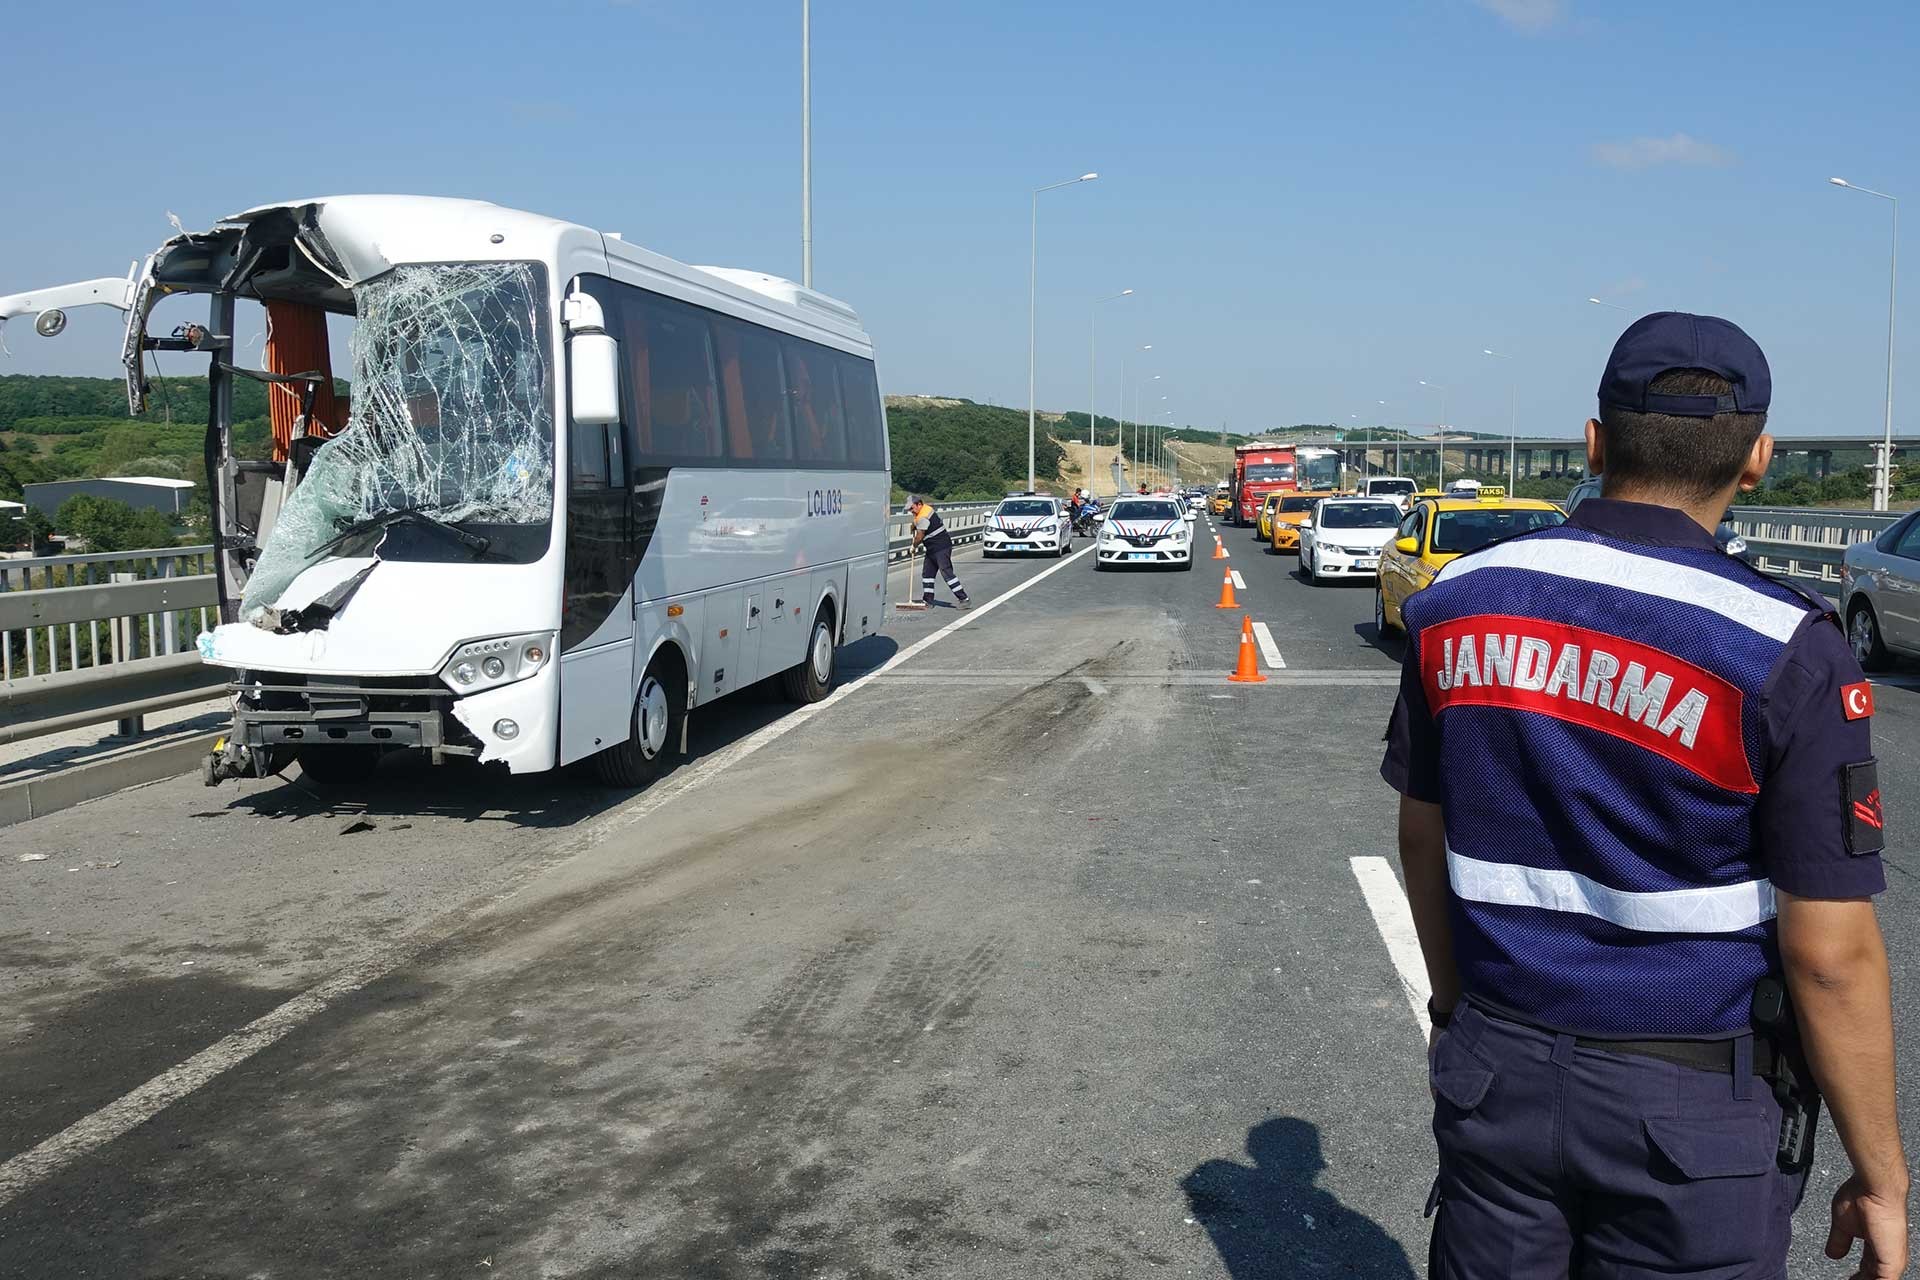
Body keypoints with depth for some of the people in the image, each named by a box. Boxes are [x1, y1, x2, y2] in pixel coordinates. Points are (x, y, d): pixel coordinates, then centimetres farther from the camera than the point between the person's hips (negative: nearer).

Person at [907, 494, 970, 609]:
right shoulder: (926, 508, 9)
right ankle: (928, 600, 19)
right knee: (927, 573, 13)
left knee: (947, 572, -15)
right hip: (932, 550, 11)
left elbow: (919, 537, -17)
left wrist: (914, 546, 4)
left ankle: (964, 599, -16)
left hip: (941, 548, -11)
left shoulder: (923, 518, -21)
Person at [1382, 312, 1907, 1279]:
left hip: (1495, 1069, 4)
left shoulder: (1458, 601, -4)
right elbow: (1831, 955, -14)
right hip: (1694, 1112, -3)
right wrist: (1881, 1177, -1)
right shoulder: (1785, 652, -17)